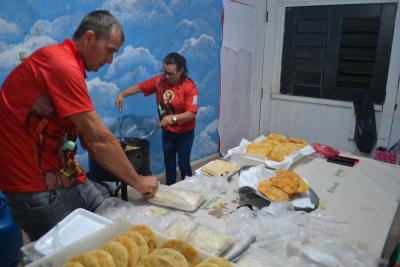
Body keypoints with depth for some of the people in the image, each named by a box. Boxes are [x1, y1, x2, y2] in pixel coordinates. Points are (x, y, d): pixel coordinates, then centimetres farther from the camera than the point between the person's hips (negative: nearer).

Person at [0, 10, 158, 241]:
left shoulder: (69, 66, 12)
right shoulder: (61, 63, -19)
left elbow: (89, 140, 9)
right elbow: (100, 139, -21)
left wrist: (132, 179, 2)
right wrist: (137, 180, -9)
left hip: (68, 179, 9)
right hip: (39, 191, -9)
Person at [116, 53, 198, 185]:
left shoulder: (189, 87, -22)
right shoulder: (159, 80, -8)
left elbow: (191, 114, -28)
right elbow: (139, 87, -2)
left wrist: (173, 117, -41)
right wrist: (122, 94, -17)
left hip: (185, 133, -4)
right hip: (167, 132, 5)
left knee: (183, 164, 6)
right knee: (169, 164, 15)